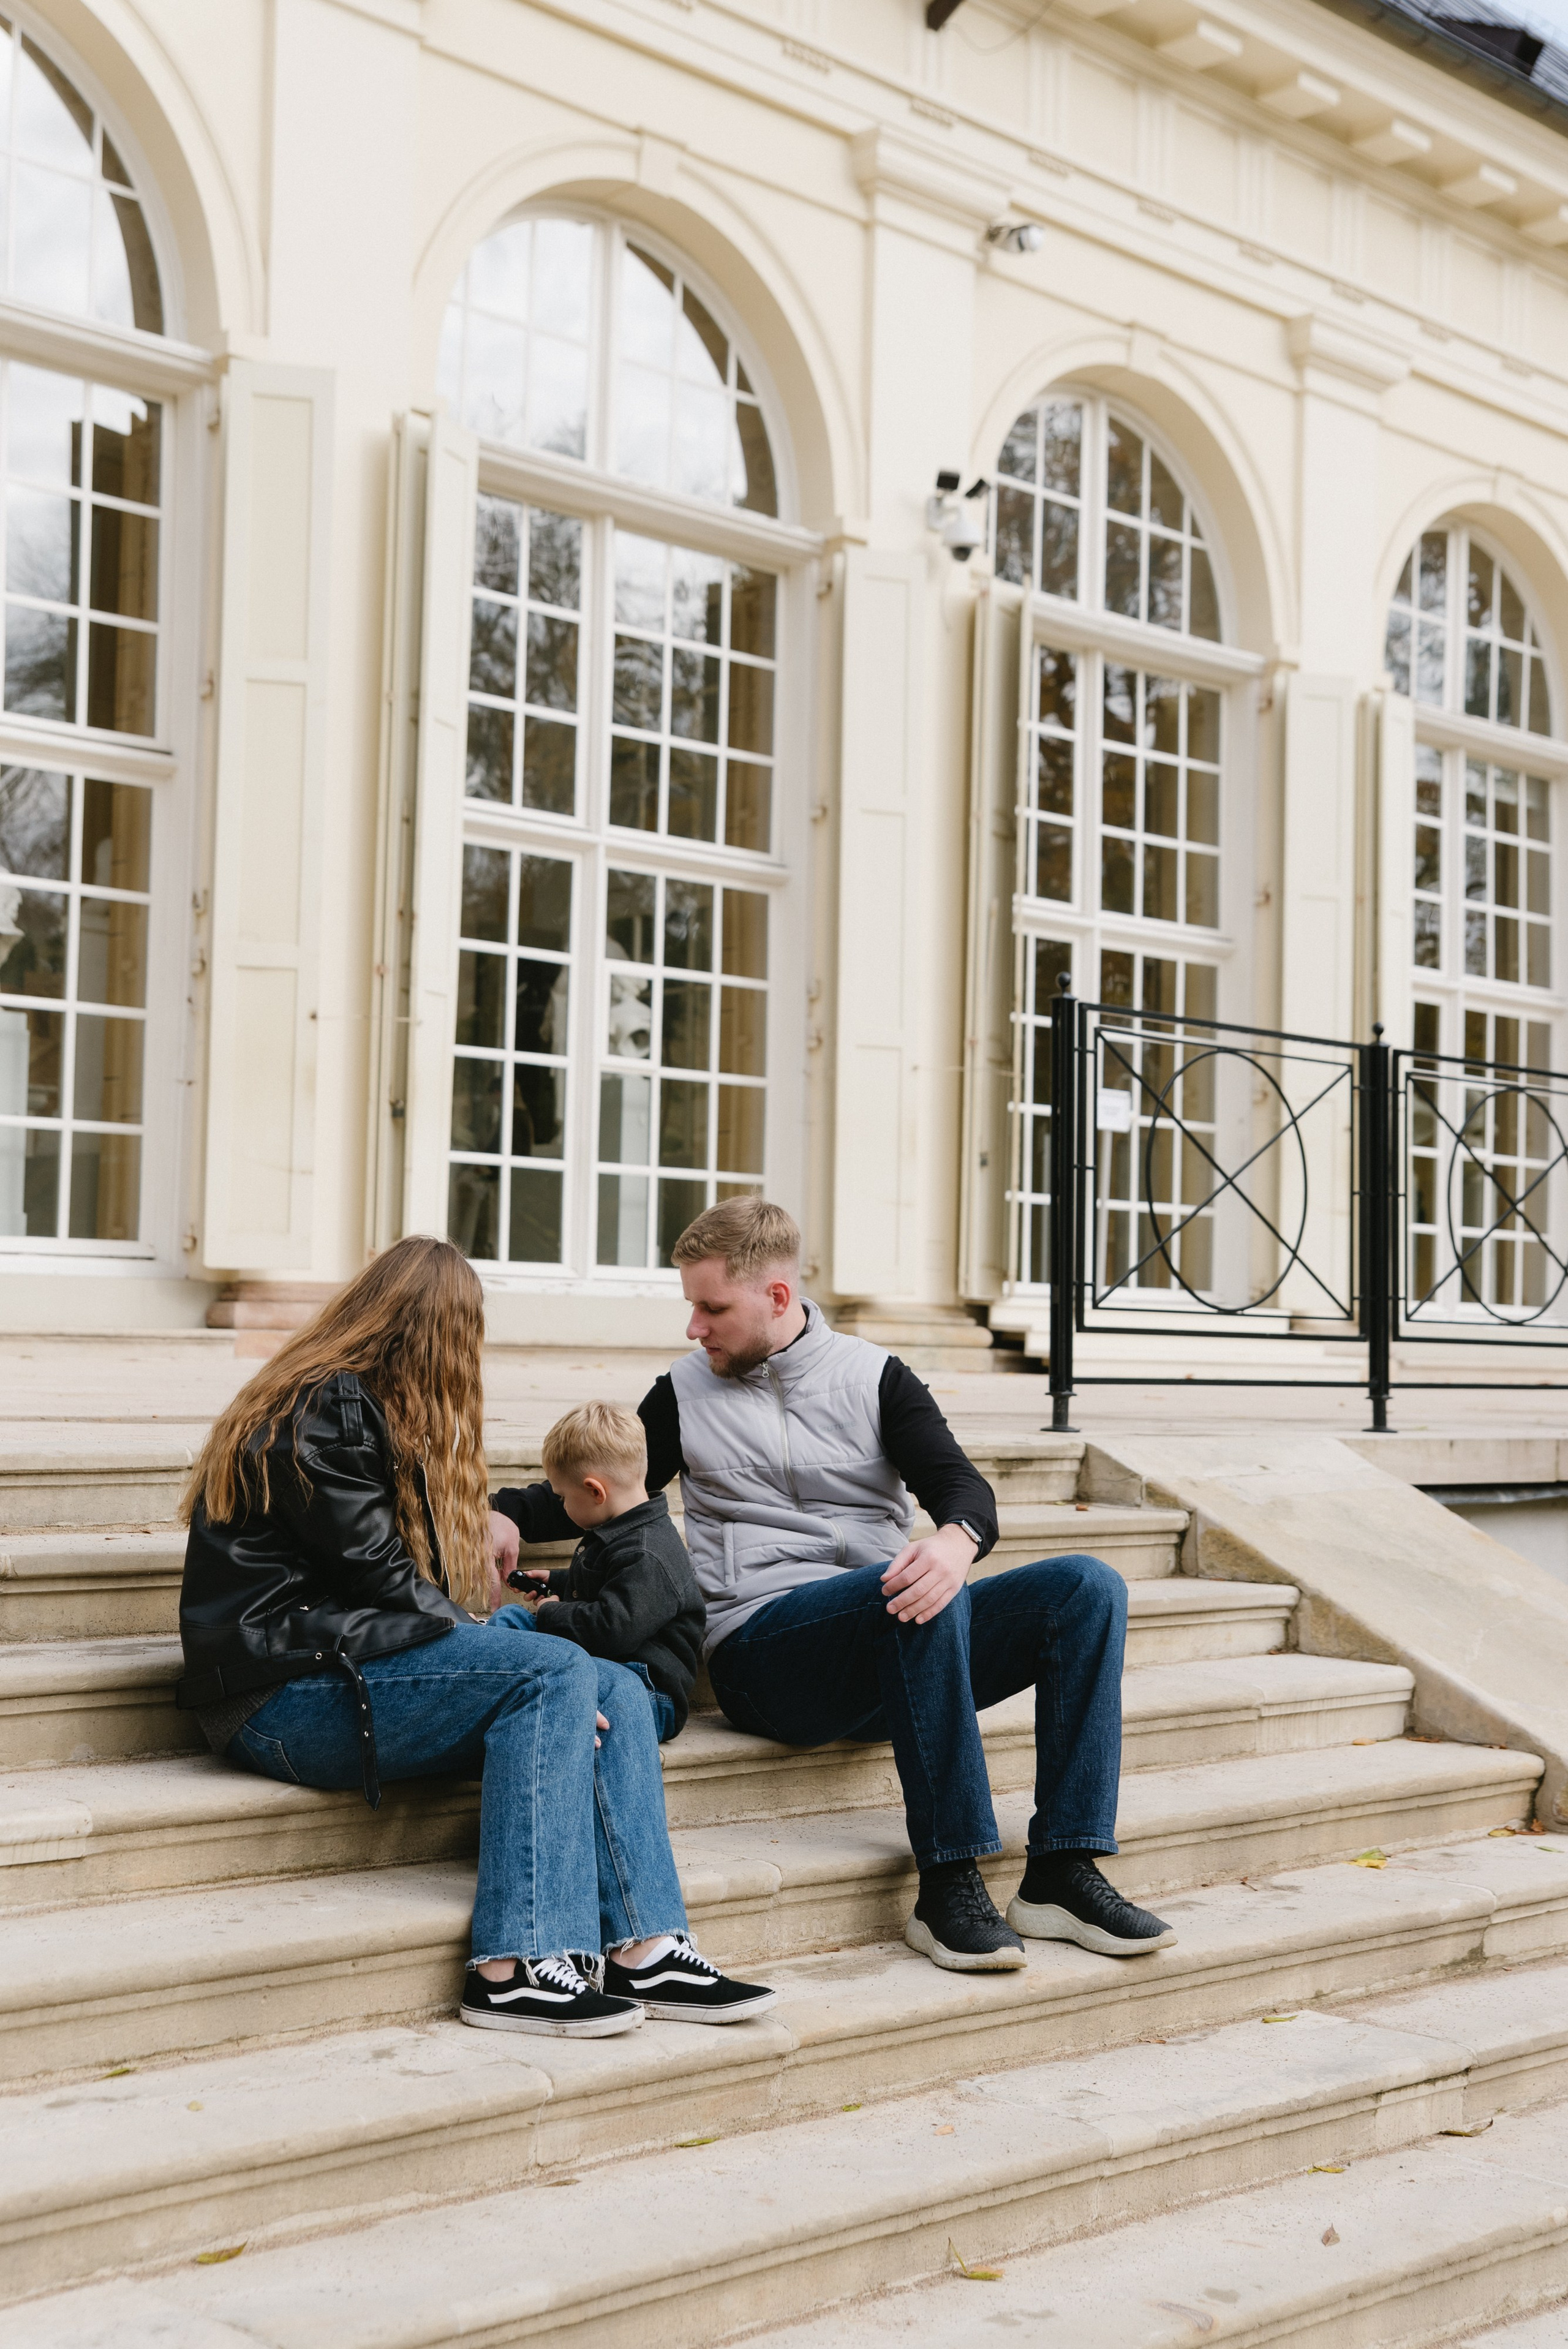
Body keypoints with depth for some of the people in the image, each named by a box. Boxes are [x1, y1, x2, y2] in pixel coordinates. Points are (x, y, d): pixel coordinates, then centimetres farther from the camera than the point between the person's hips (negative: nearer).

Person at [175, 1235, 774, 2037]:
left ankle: (644, 1947, -15)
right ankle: (512, 1968, -27)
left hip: (349, 1662, 9)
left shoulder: (357, 1403, 21)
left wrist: (471, 1535, 49)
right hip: (285, 1693, -9)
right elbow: (375, 1574, -16)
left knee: (617, 1691, -7)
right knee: (553, 1673, -25)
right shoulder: (325, 1410, -10)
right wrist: (476, 1636, -14)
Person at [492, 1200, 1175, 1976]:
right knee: (916, 1594, -35)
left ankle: (1061, 1875, -21)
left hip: (895, 1634, 3)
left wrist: (956, 1539, -25)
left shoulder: (874, 1377, 13)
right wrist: (495, 1512, 3)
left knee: (1087, 1586, -18)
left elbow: (962, 1483, -1)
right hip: (760, 1645, -3)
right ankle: (947, 1885, -34)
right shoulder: (684, 1394, 15)